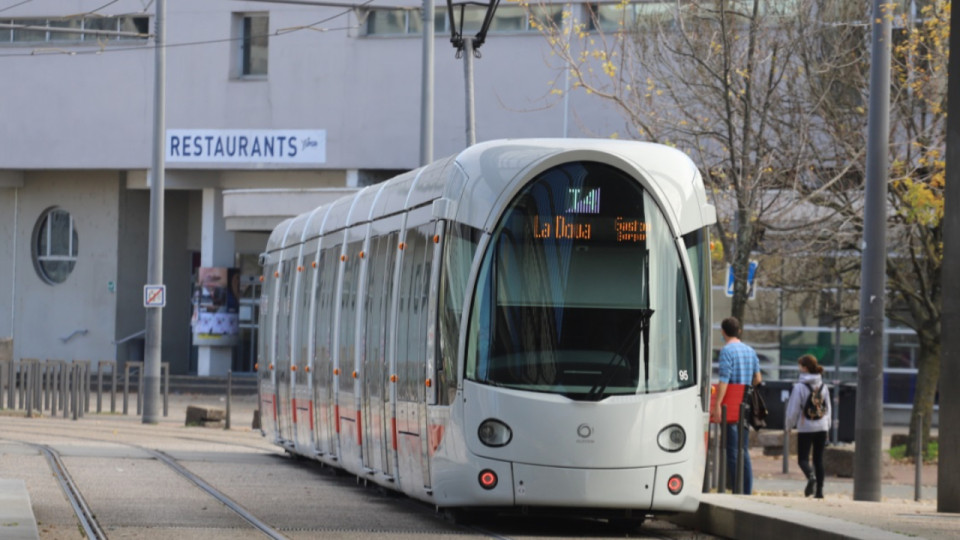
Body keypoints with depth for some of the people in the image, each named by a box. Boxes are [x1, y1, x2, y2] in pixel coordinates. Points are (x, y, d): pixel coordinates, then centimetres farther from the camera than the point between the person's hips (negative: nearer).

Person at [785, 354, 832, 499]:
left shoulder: (799, 387, -11)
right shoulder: (823, 387, 6)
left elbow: (793, 410, -8)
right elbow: (828, 409, 12)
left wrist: (789, 425, 7)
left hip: (805, 428, -5)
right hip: (821, 427, 5)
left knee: (802, 458, 0)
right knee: (819, 459, 10)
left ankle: (811, 476, -30)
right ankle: (819, 489, 7)